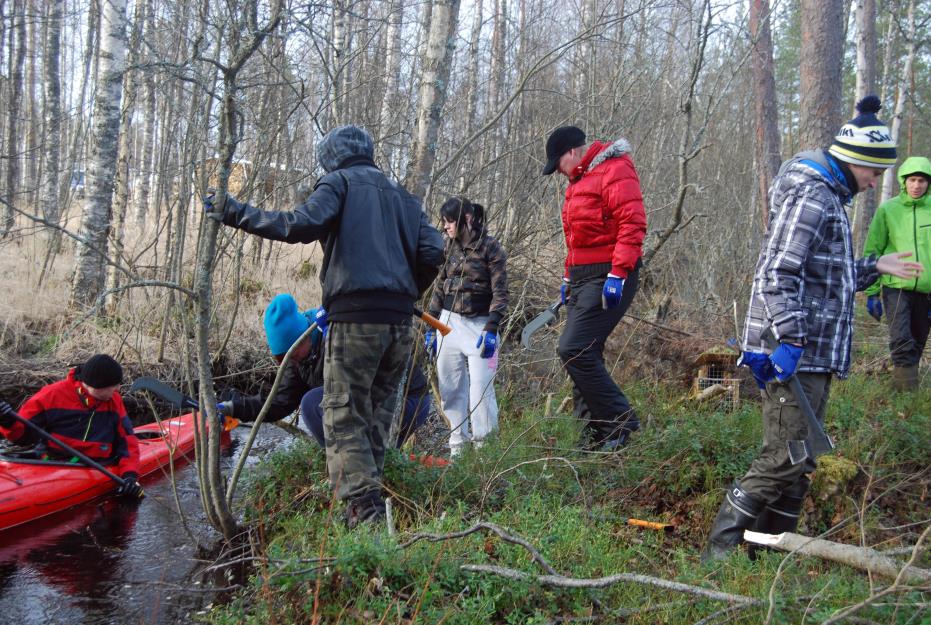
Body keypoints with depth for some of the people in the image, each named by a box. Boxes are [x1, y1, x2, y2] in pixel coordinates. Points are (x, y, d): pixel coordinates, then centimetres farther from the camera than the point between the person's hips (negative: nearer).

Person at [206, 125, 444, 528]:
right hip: (398, 322, 7)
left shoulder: (339, 182, 5)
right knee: (376, 415, 14)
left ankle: (365, 510, -14)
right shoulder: (402, 196, 23)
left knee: (344, 418, -5)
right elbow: (432, 252, 11)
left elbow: (303, 225, -14)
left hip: (355, 317, -6)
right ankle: (368, 497, 17)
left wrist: (235, 214, -7)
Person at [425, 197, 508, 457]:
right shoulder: (449, 247, 10)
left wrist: (491, 329, -16)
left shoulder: (490, 247, -4)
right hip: (449, 322, 5)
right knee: (450, 387, 3)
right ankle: (457, 447, 10)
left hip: (479, 324, -5)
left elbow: (500, 292, -7)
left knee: (480, 387, -9)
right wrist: (430, 327, 13)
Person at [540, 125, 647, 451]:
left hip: (607, 278, -10)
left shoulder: (615, 169, -9)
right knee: (581, 353, 6)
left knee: (574, 350, -17)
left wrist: (618, 273, -23)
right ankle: (597, 434, 12)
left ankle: (619, 421, -6)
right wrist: (569, 278, 23)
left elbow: (633, 223, -19)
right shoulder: (579, 180, 22)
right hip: (583, 277, 10)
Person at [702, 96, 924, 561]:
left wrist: (873, 267, 23)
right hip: (794, 355, -11)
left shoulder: (828, 198, 21)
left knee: (799, 461, 13)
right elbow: (780, 274, -22)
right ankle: (720, 551, -5)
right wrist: (789, 339, -28)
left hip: (812, 354, 11)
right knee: (785, 458, -11)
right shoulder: (811, 198, -12)